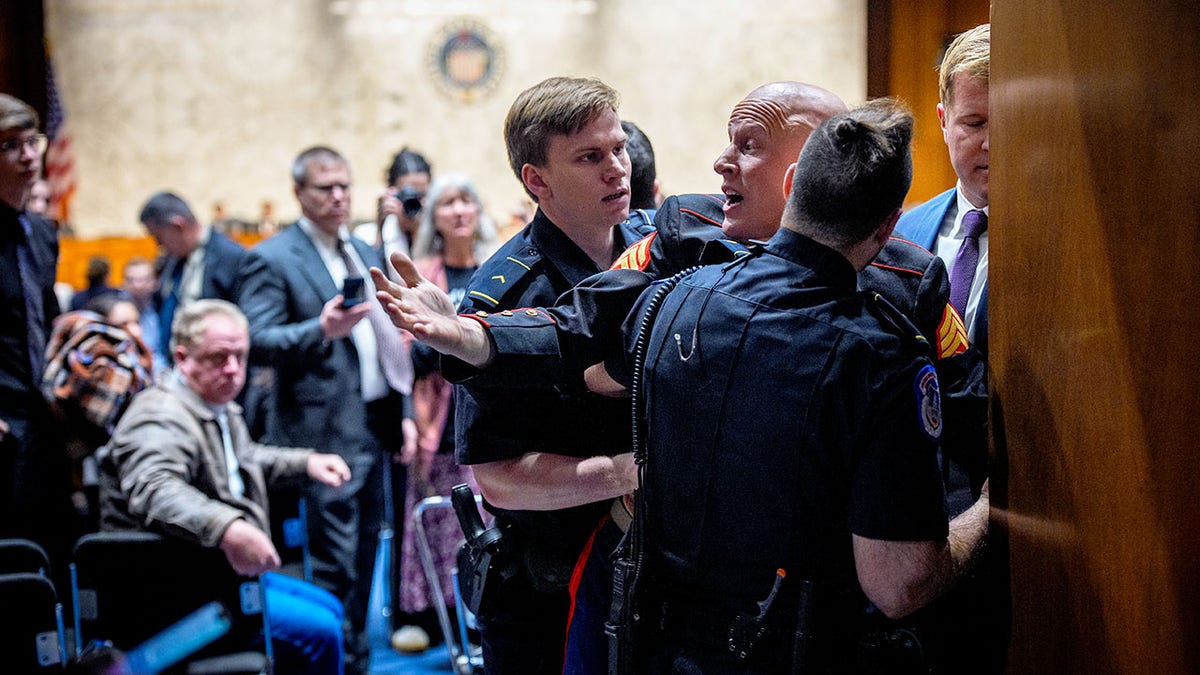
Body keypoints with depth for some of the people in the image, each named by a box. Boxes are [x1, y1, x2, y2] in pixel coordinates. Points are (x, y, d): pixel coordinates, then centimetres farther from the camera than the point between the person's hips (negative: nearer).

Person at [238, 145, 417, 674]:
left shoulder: (366, 255, 16)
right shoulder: (272, 259, -6)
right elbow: (257, 344, -15)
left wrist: (404, 412, 14)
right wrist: (321, 330, -30)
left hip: (375, 430, 7)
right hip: (325, 435, -7)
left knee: (364, 560, 14)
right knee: (334, 569, -5)